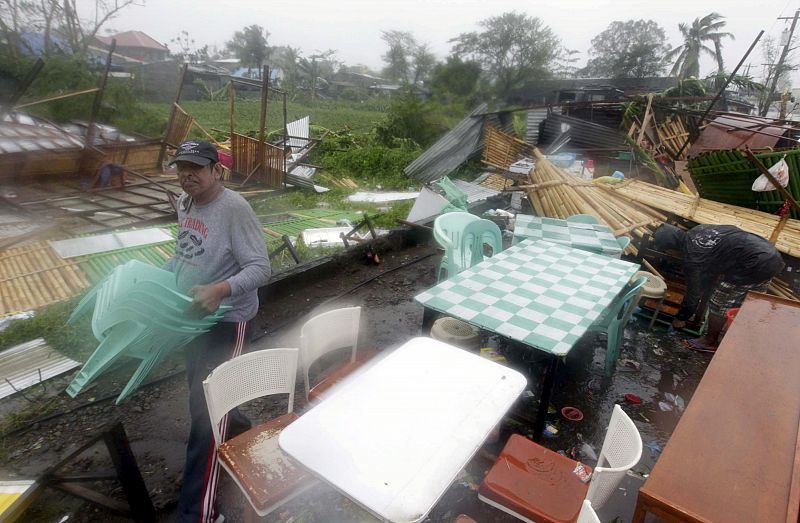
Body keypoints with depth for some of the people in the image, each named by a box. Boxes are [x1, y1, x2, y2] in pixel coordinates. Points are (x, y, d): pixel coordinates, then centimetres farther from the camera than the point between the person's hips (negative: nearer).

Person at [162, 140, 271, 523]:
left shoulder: (234, 208, -22)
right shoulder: (184, 202, 5)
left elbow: (261, 268, -25)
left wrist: (220, 289, -39)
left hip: (226, 320, -9)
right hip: (193, 316, 9)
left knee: (205, 411, -5)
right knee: (200, 395, 25)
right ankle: (239, 433, 53)